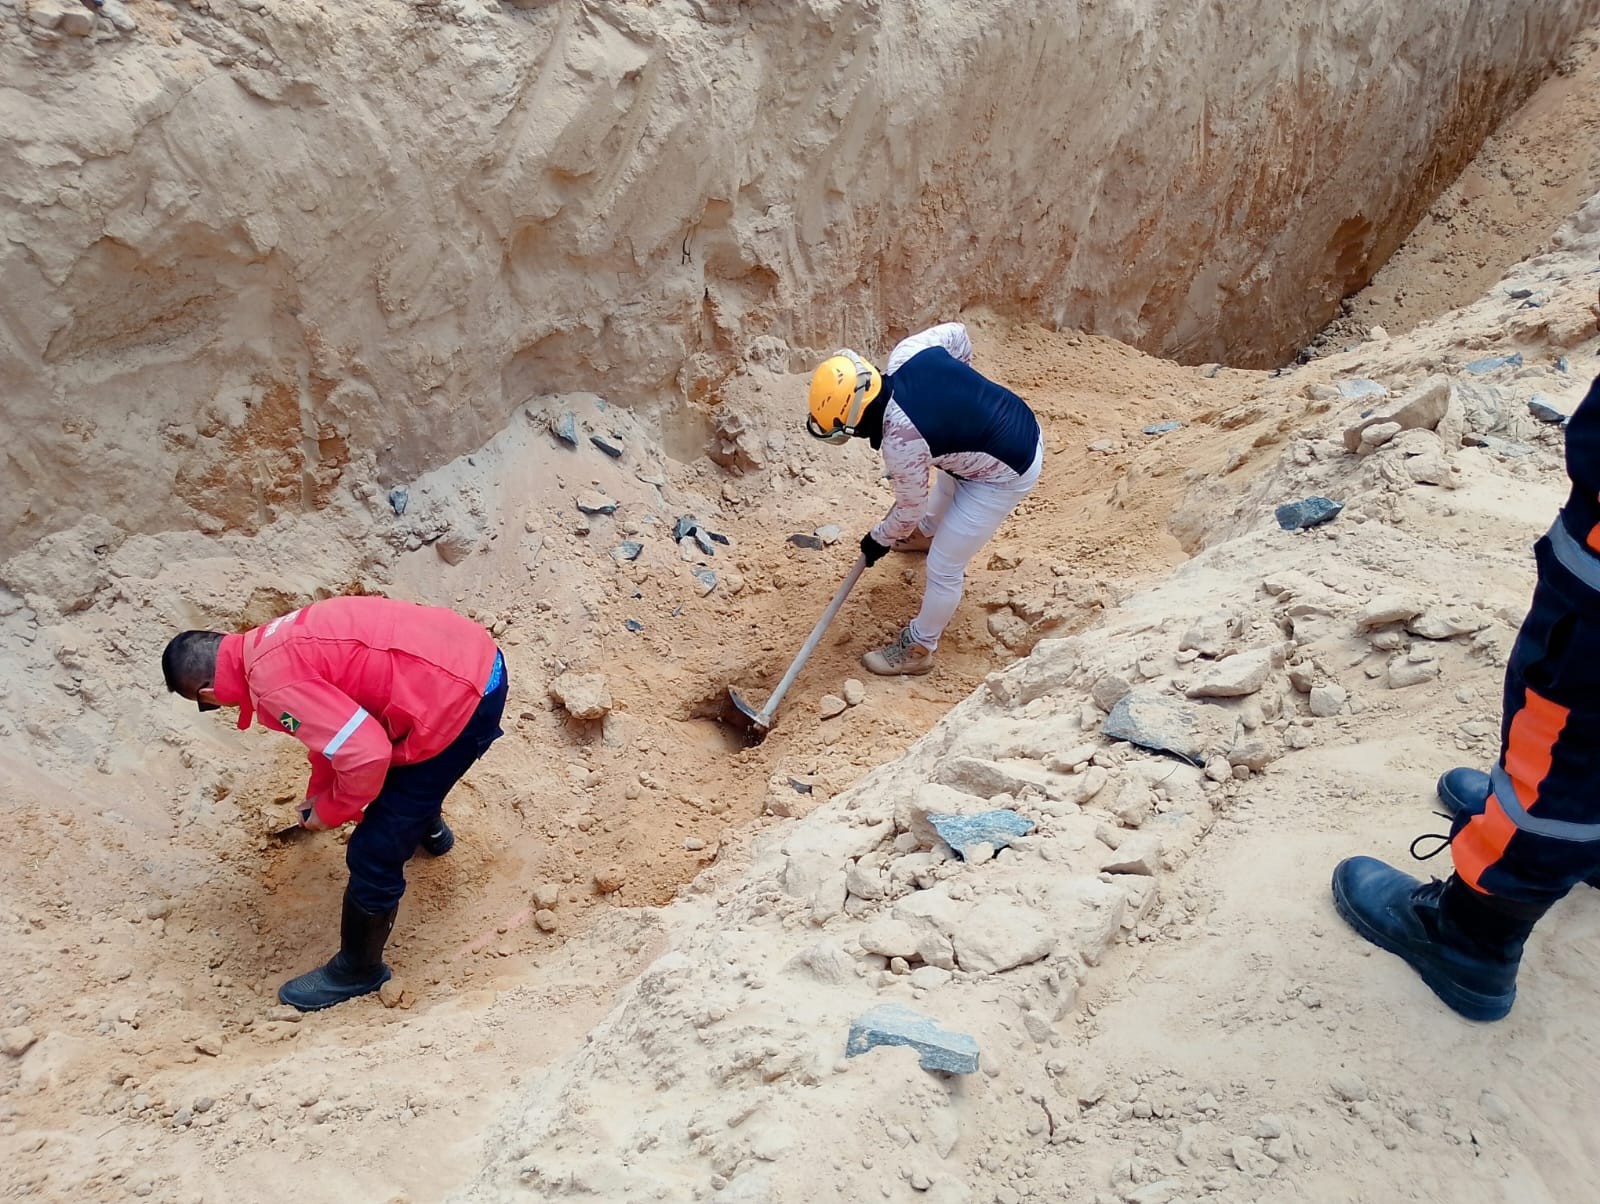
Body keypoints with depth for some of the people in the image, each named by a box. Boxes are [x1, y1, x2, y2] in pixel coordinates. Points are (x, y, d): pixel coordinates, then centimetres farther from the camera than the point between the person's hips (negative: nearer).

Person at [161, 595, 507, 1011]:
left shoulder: (275, 684, -18)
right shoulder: (274, 644, 12)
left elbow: (364, 754, -22)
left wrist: (329, 812, -3)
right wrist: (319, 794, 38)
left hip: (460, 700, -9)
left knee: (374, 852, 5)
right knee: (397, 764, 40)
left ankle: (358, 968, 27)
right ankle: (429, 828, 69)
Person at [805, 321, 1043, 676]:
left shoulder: (900, 441, -33)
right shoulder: (905, 352, -16)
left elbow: (910, 506, -16)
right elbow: (956, 332, 5)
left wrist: (879, 540, 4)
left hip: (1005, 474, -9)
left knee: (943, 568, 5)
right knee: (944, 487, 38)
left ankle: (917, 649, 26)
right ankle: (927, 532, 71)